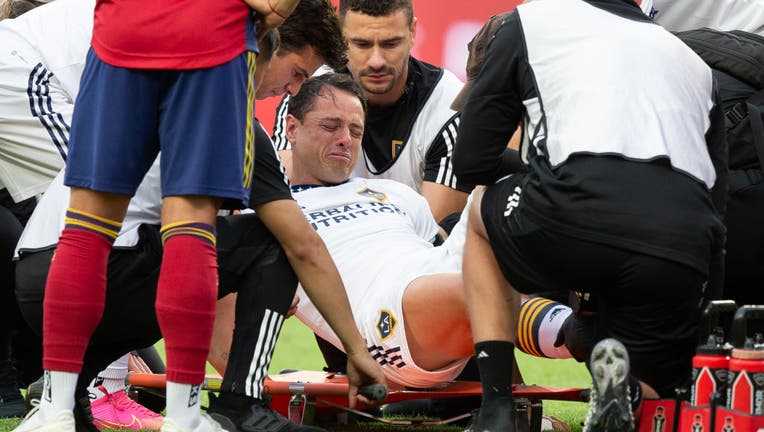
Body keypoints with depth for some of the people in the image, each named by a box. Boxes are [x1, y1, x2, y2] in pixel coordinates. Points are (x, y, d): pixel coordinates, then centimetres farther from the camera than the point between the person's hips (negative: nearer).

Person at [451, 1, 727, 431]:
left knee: (483, 213, 33)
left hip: (577, 218, -3)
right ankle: (624, 381, -10)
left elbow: (471, 161, 23)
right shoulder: (693, 61, 34)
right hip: (686, 248, 3)